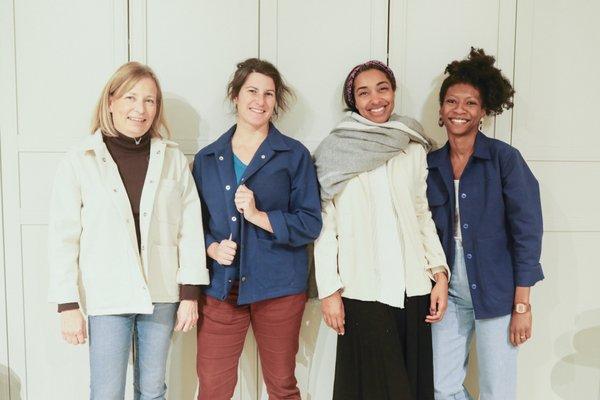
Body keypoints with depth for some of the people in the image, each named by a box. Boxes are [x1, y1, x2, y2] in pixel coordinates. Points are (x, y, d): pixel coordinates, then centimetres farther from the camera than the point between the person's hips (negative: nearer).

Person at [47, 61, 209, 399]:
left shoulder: (173, 159, -1)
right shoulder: (80, 162, -6)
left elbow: (190, 228, 0)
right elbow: (63, 237, -4)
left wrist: (190, 293, -2)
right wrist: (68, 305, -5)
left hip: (161, 295, 2)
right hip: (108, 297, -2)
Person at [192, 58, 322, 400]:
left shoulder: (294, 155, 0)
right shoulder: (207, 158, 9)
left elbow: (311, 223, -5)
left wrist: (259, 216, -18)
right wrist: (211, 247, -8)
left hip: (279, 287, -1)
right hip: (220, 286, 2)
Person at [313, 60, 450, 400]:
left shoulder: (414, 149, 10)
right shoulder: (336, 150, -2)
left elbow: (423, 215, 13)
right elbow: (325, 224, -3)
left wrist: (440, 274, 5)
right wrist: (329, 290, -7)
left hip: (413, 288, 4)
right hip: (361, 290, -3)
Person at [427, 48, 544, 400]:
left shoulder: (504, 158, -8)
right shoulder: (431, 164, 4)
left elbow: (527, 232, -9)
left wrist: (522, 305, -12)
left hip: (495, 292, -4)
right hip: (449, 291, 4)